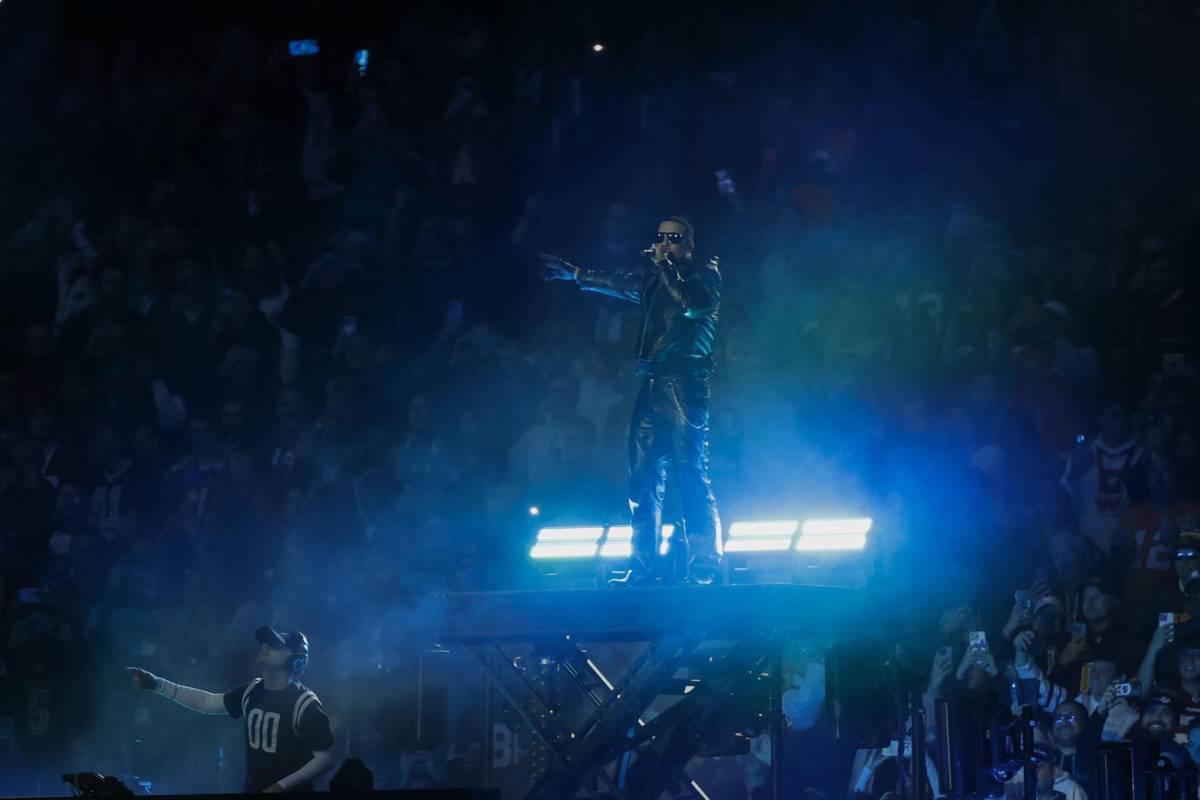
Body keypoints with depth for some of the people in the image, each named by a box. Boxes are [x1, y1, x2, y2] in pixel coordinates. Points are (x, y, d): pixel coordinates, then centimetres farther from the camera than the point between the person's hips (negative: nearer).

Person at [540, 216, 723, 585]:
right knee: (643, 476, 2)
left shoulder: (705, 274, 4)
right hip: (652, 384, 7)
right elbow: (615, 283, 38)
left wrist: (664, 266, -8)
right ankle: (641, 566, 3)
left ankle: (704, 568, -16)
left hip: (684, 384, -7)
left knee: (692, 476, -13)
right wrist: (569, 272, 45)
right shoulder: (654, 279, 23)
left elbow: (693, 304, -16)